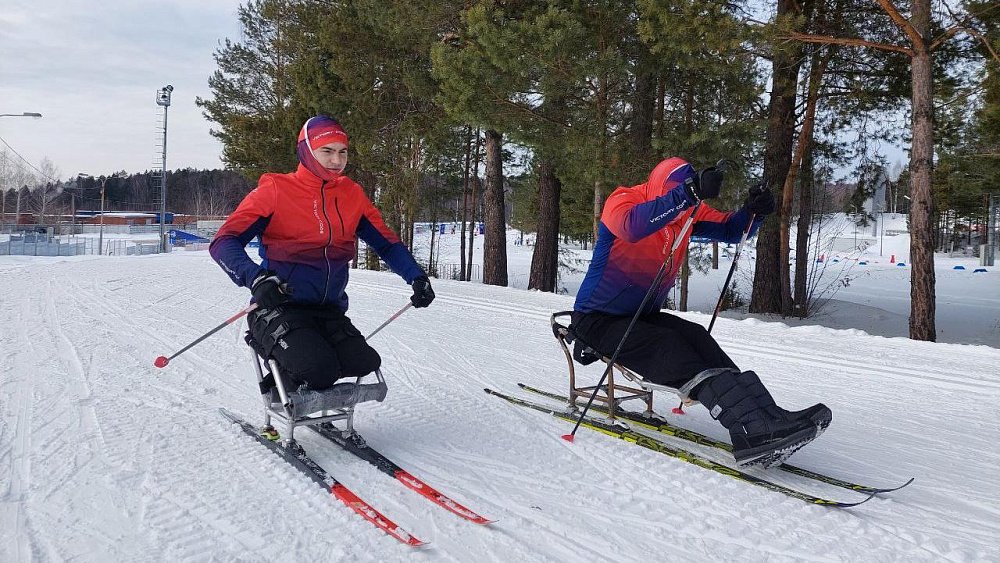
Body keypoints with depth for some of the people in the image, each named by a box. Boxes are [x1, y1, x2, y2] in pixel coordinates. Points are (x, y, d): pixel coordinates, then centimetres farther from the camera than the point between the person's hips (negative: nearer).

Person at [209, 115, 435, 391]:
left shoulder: (353, 196, 9)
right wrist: (256, 278, -30)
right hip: (280, 309, -5)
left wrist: (417, 278, -4)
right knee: (318, 370, -30)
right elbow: (224, 242, -11)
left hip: (330, 315, 5)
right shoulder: (276, 190, -5)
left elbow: (386, 242, 14)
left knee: (366, 365, -20)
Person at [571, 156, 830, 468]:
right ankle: (751, 427, -40)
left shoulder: (689, 211, 2)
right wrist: (691, 193, -51)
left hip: (641, 316, 7)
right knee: (670, 348, -28)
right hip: (597, 321, -7)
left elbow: (730, 229, 2)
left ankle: (766, 416, -30)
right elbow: (633, 226, -43)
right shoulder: (623, 199, -19)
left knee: (695, 337, -20)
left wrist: (752, 212, -21)